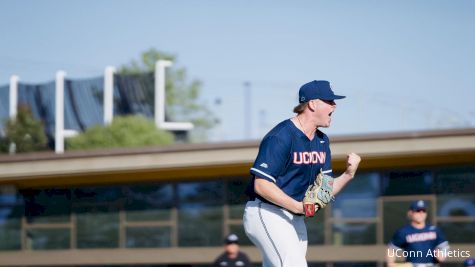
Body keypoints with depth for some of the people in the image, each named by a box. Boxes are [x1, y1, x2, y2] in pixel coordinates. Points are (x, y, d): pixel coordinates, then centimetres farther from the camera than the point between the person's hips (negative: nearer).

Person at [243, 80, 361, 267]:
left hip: (295, 220, 9)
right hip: (266, 214, -9)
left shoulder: (322, 141, 11)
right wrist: (298, 206, -27)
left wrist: (348, 174, -8)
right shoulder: (281, 137, -17)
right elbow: (261, 185, -22)